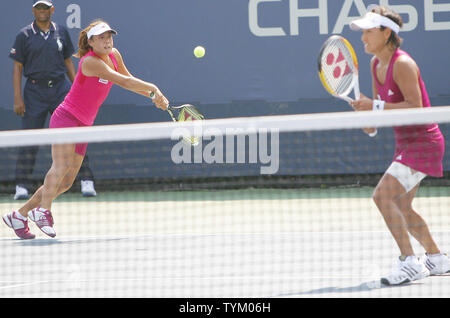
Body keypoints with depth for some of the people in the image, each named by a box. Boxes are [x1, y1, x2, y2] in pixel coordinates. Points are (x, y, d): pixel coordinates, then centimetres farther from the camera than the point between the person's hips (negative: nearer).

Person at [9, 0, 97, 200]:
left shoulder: (61, 32, 10)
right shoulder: (24, 35, 2)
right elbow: (17, 67, 2)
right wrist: (17, 98, -5)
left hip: (60, 88, 1)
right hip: (34, 91, -1)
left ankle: (86, 182, -3)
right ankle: (22, 187, 4)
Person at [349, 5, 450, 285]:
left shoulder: (402, 64, -19)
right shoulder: (377, 65, 7)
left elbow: (416, 106, -26)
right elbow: (380, 106, 17)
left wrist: (376, 107, -28)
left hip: (423, 141, -10)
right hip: (406, 143, 10)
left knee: (383, 195, -21)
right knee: (400, 207, 17)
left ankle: (409, 261, -18)